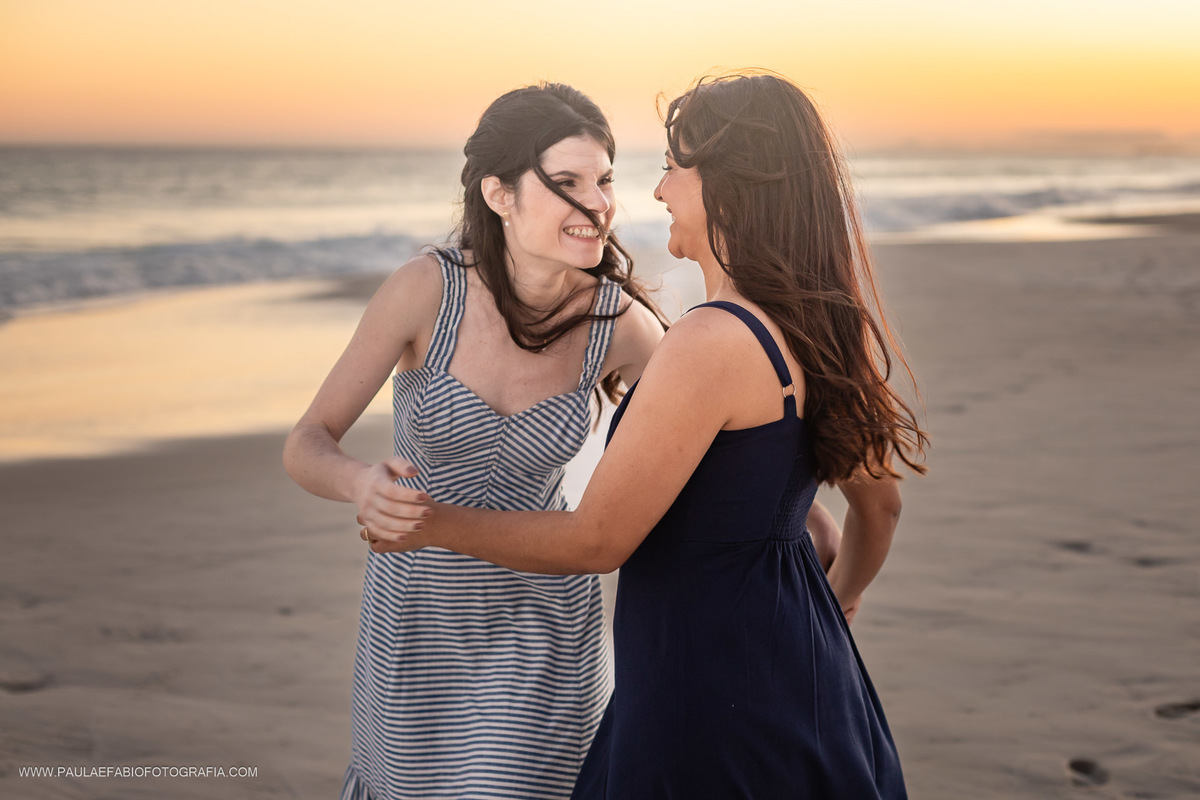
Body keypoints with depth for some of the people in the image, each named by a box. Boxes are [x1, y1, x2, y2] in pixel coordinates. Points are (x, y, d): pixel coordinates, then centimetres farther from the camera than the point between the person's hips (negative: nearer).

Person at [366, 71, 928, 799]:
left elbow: (596, 541, -18)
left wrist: (432, 524, -5)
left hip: (713, 687, -8)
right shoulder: (818, 329, 4)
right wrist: (838, 599, 36)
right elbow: (881, 504, 17)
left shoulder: (711, 343, -23)